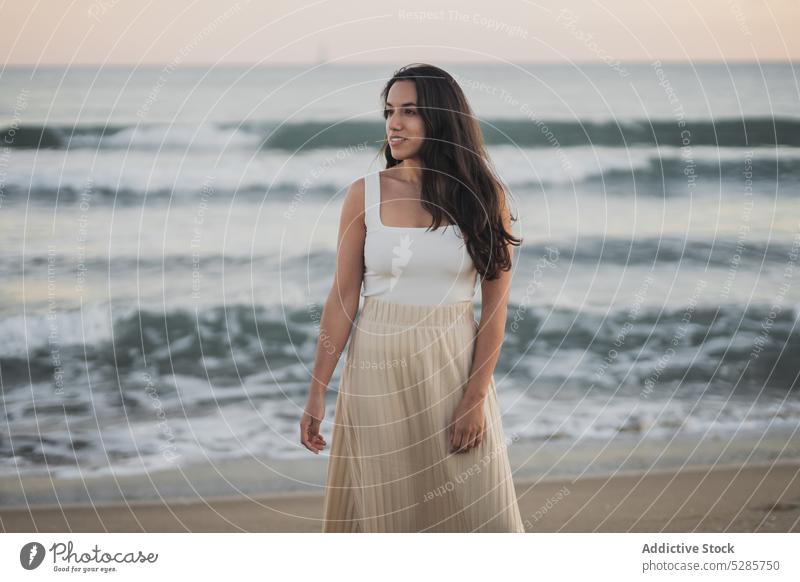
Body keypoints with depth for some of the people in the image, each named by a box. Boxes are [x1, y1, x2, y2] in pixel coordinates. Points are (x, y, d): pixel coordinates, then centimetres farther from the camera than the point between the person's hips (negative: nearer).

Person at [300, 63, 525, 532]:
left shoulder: (484, 196, -2)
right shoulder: (366, 194, 0)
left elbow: (495, 306, -3)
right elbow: (343, 298, 1)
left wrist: (475, 397, -10)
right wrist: (317, 393, -2)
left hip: (454, 366, 0)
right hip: (379, 365, 1)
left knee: (473, 506, 2)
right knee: (382, 506, 6)